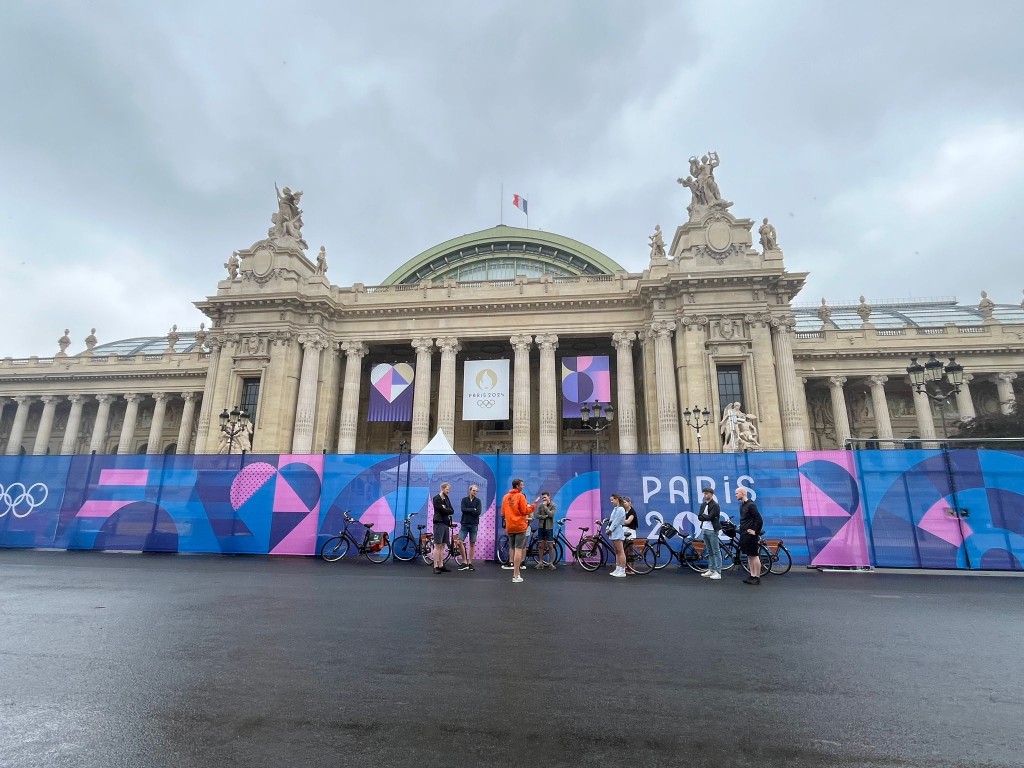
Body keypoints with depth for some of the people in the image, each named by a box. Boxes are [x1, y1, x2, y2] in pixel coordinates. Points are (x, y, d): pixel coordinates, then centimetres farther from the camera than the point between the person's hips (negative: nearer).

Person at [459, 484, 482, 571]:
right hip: (464, 524, 0)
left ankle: (470, 563, 13)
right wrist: (473, 509, -10)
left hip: (474, 525, 1)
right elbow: (463, 509, -11)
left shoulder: (478, 501, 5)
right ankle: (465, 562, 1)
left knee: (472, 544, 4)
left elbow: (478, 512, -9)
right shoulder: (464, 500, 5)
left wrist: (468, 510, -7)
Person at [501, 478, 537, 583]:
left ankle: (515, 571, 20)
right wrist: (534, 505, -2)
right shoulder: (520, 496, -10)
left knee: (512, 549, 15)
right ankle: (516, 576, -5)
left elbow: (503, 512, 11)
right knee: (518, 549, -4)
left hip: (509, 527, 6)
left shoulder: (506, 497, 7)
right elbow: (525, 511, -12)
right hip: (520, 526, -5)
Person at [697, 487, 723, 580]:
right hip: (704, 530, 8)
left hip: (712, 530, -7)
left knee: (716, 551, -3)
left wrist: (703, 515, -4)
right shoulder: (703, 504, 12)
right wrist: (706, 516, -11)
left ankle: (718, 572, -1)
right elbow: (699, 517, 4)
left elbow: (709, 517, -19)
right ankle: (711, 570, 20)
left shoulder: (715, 505, -10)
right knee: (709, 552, 14)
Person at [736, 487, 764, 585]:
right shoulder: (742, 505, 12)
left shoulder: (751, 505, -15)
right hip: (744, 535, 9)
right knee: (749, 556, 13)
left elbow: (759, 520, -19)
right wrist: (741, 528, 13)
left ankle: (757, 577, 5)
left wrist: (756, 532, -15)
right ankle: (752, 575, 19)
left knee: (754, 555, -2)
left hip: (750, 535, -9)